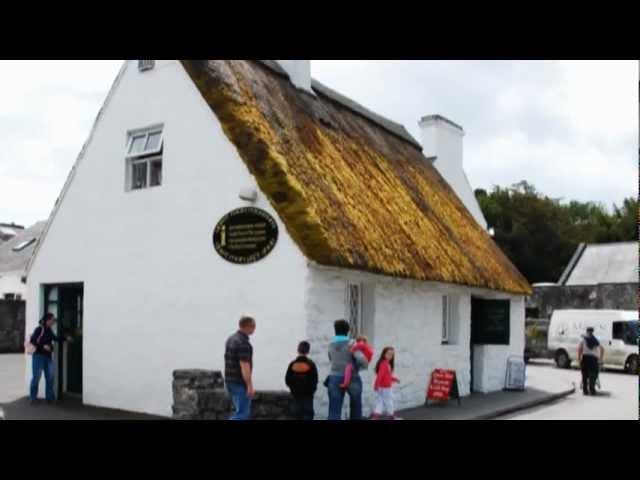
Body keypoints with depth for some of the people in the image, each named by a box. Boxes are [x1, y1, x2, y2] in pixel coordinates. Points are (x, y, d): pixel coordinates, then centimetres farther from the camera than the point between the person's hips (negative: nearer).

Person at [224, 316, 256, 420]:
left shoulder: (231, 339, 10)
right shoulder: (243, 343, -20)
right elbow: (244, 366, -24)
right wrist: (250, 386, -21)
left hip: (230, 380, 9)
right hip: (240, 383, -9)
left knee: (240, 410, 18)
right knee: (242, 413, -2)